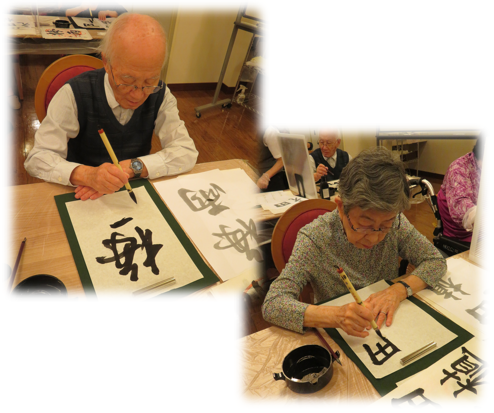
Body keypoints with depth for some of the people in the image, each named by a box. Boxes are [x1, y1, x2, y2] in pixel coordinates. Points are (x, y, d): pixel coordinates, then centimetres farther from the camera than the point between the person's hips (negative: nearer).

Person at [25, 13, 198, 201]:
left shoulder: (159, 95, -6)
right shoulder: (74, 94, -12)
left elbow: (187, 152, -12)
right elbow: (37, 158, -13)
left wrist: (131, 167, -24)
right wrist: (87, 174, -32)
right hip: (82, 200, -1)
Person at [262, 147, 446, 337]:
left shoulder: (395, 224, -11)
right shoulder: (314, 238, -21)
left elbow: (436, 261, -2)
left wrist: (400, 290, -19)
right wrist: (336, 315, -39)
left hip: (390, 329, 4)